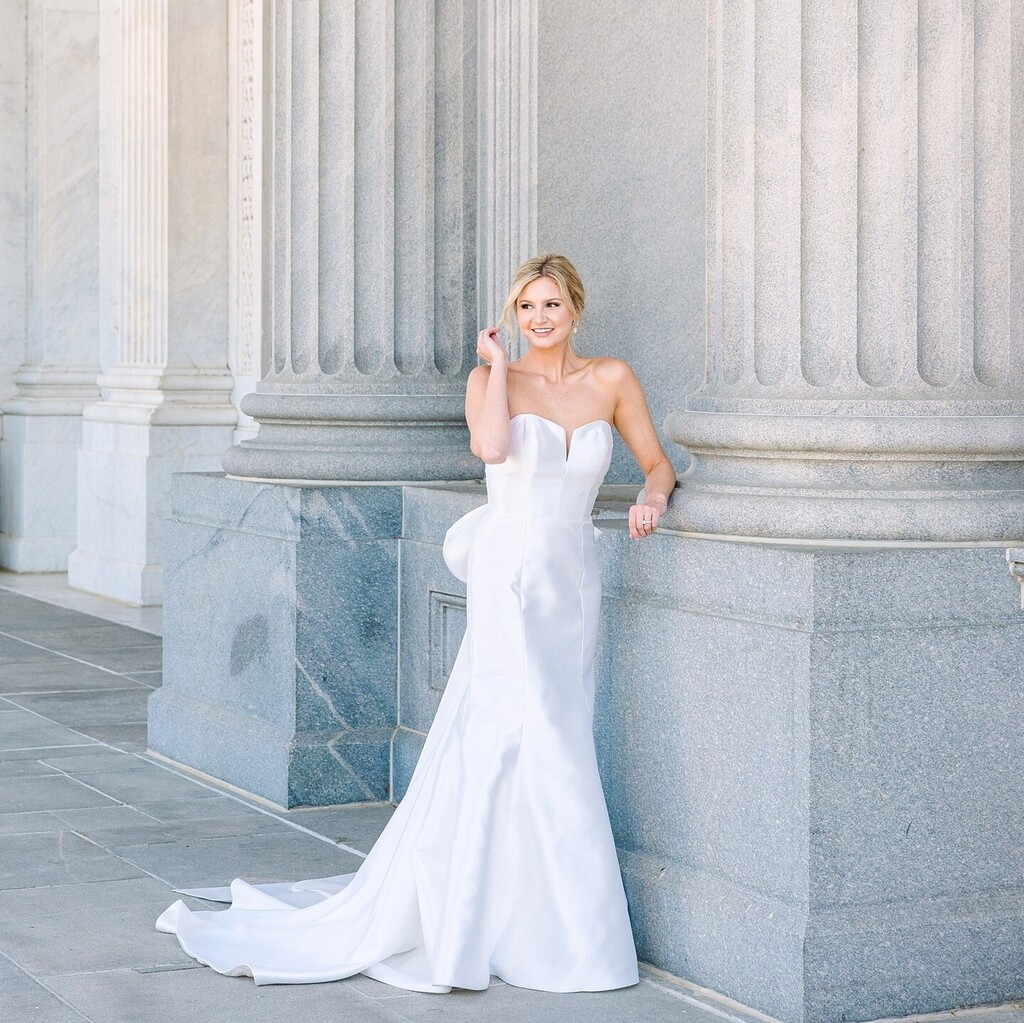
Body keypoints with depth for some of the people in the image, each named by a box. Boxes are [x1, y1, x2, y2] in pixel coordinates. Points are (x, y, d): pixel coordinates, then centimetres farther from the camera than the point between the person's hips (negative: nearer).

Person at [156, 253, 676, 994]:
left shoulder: (612, 380, 9)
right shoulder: (490, 376, 1)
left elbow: (658, 463, 13)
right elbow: (492, 445, -18)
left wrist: (651, 498, -7)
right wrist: (500, 363, -8)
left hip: (573, 579, 4)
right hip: (508, 576, -3)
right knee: (536, 739, -11)